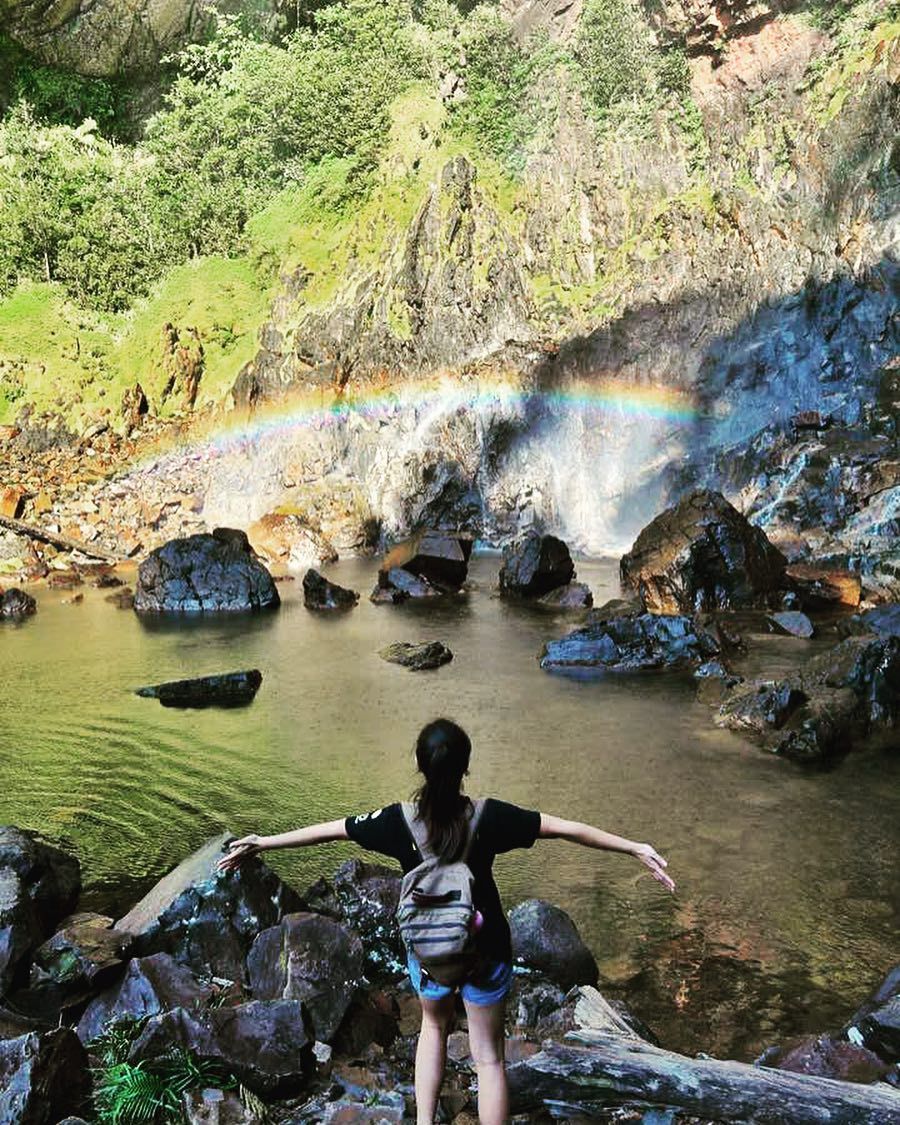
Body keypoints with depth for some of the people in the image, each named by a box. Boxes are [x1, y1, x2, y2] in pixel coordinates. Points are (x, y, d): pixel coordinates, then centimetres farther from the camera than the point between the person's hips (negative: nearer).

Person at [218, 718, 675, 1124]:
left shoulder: (398, 821, -18)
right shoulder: (489, 817, -21)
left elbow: (329, 829, -7)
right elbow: (565, 828, -18)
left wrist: (261, 843, 5)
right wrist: (635, 848, -11)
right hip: (486, 952, -1)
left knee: (434, 1025, 32)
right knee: (488, 1057, 16)